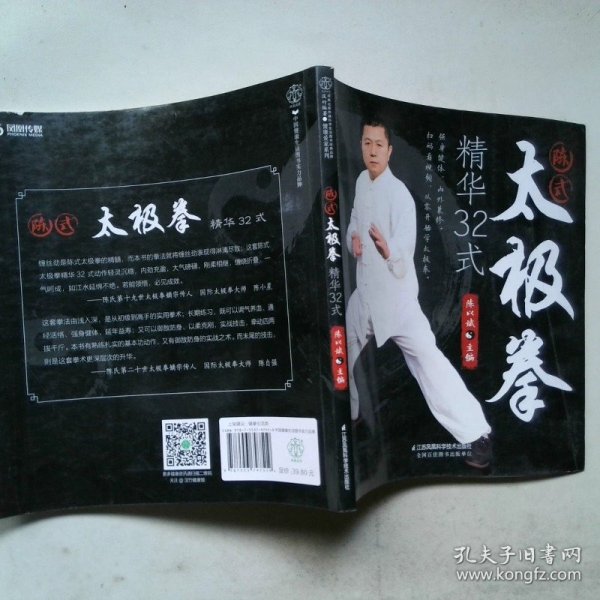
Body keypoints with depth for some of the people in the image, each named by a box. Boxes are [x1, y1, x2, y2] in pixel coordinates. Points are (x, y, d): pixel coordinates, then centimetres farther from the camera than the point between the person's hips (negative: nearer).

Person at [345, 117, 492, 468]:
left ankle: (478, 435, -3)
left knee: (428, 360, -13)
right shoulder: (361, 182, 6)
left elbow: (404, 255, -22)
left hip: (395, 295, -7)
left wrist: (388, 250, -43)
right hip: (365, 290, 8)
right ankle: (352, 411, 47)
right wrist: (353, 239, -5)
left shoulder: (399, 194, -17)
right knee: (349, 352, 23)